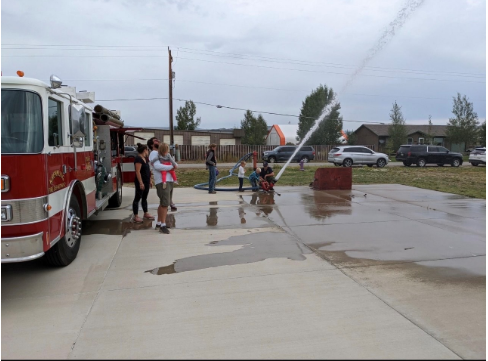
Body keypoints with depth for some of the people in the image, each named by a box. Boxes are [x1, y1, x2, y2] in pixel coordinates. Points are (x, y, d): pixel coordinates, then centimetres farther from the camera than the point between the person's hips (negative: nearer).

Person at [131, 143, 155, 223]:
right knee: (137, 198, -4)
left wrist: (149, 181, 20)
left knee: (144, 198, 16)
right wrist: (141, 183, -24)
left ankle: (146, 213, 25)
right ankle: (135, 216, 0)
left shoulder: (144, 159, 14)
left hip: (146, 182, 9)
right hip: (141, 183, -9)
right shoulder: (138, 159, -16)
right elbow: (138, 172, -21)